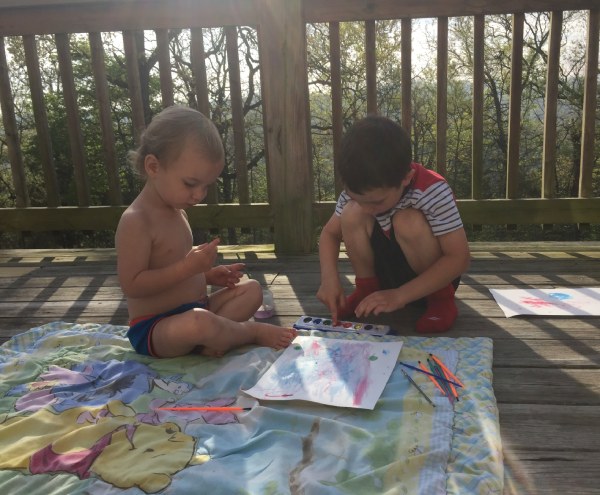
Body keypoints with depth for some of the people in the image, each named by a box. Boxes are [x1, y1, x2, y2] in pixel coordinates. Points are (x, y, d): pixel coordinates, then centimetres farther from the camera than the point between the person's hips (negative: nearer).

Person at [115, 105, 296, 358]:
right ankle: (254, 332, -8)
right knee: (199, 323, -39)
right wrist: (189, 267, -26)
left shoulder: (176, 211, 11)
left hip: (193, 310, 10)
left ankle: (208, 341, -16)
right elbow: (131, 285, -24)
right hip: (154, 328, -10)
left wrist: (209, 274, 6)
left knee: (251, 289, 8)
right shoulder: (135, 221, -19)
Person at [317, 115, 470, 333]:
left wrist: (399, 295, -36)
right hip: (387, 272, 4)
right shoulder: (358, 189, -17)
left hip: (433, 275, -3)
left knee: (408, 222, -34)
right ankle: (366, 288, -3)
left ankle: (441, 297, -11)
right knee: (352, 214, -23)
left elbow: (459, 257, -30)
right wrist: (329, 277, -25)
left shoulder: (433, 191, -30)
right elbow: (330, 233, -5)